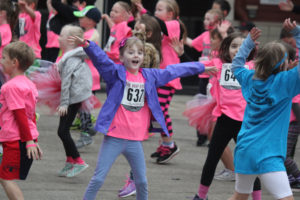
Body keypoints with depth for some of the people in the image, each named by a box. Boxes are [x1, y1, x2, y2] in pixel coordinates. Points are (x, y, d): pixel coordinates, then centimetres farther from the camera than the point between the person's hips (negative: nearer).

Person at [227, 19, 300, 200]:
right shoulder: (284, 82, -10)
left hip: (244, 150, 8)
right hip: (267, 155, -8)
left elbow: (236, 65, 30)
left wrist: (249, 41, 31)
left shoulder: (250, 79, 9)